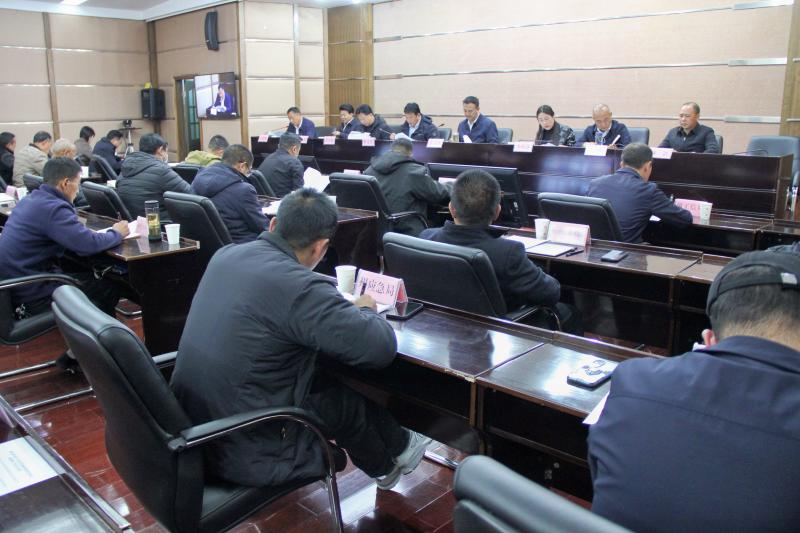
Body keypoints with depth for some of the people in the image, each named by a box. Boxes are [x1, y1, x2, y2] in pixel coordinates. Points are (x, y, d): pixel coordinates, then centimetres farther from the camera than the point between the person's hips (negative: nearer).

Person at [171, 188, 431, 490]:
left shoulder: (225, 255, 0)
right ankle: (388, 463, 43)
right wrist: (365, 310, 0)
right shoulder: (301, 288, -26)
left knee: (324, 380, 19)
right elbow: (382, 347, -23)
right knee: (350, 396, 13)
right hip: (244, 456, -7)